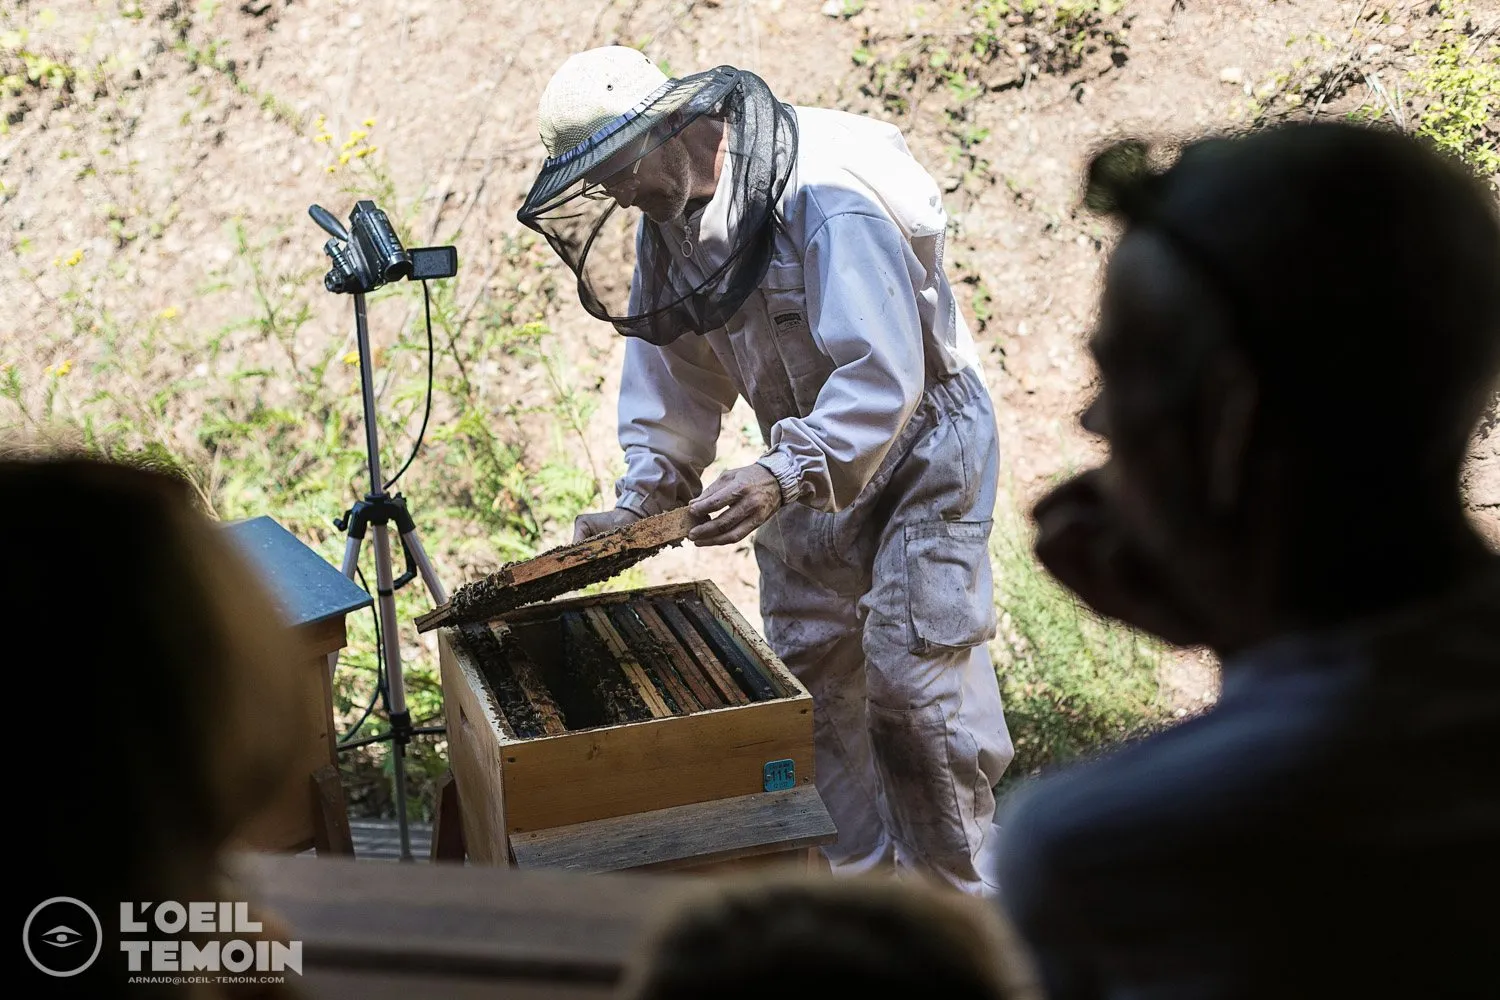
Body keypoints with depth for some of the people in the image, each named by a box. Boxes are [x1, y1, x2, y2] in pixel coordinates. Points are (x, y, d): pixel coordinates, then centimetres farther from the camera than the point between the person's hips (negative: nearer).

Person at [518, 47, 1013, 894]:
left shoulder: (827, 202, -29)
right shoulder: (667, 215, -3)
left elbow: (882, 376, -33)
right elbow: (673, 365, 4)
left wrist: (785, 475, -42)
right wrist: (644, 497, -7)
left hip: (920, 451, -8)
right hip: (815, 460, 8)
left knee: (916, 677, -7)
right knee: (809, 670, 10)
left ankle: (962, 895, 12)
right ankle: (857, 874, 27)